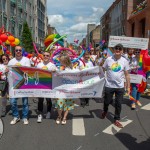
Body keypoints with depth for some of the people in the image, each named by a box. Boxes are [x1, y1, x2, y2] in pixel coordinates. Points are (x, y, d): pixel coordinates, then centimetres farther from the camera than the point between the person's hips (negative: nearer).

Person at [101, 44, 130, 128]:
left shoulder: (125, 61, -2)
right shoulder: (108, 59, -5)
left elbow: (127, 75, 2)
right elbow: (102, 70, 3)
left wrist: (128, 86, 2)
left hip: (120, 87, 1)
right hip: (109, 86, 0)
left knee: (118, 104, 7)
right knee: (107, 101, 13)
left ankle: (116, 120, 23)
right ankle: (105, 111, 46)